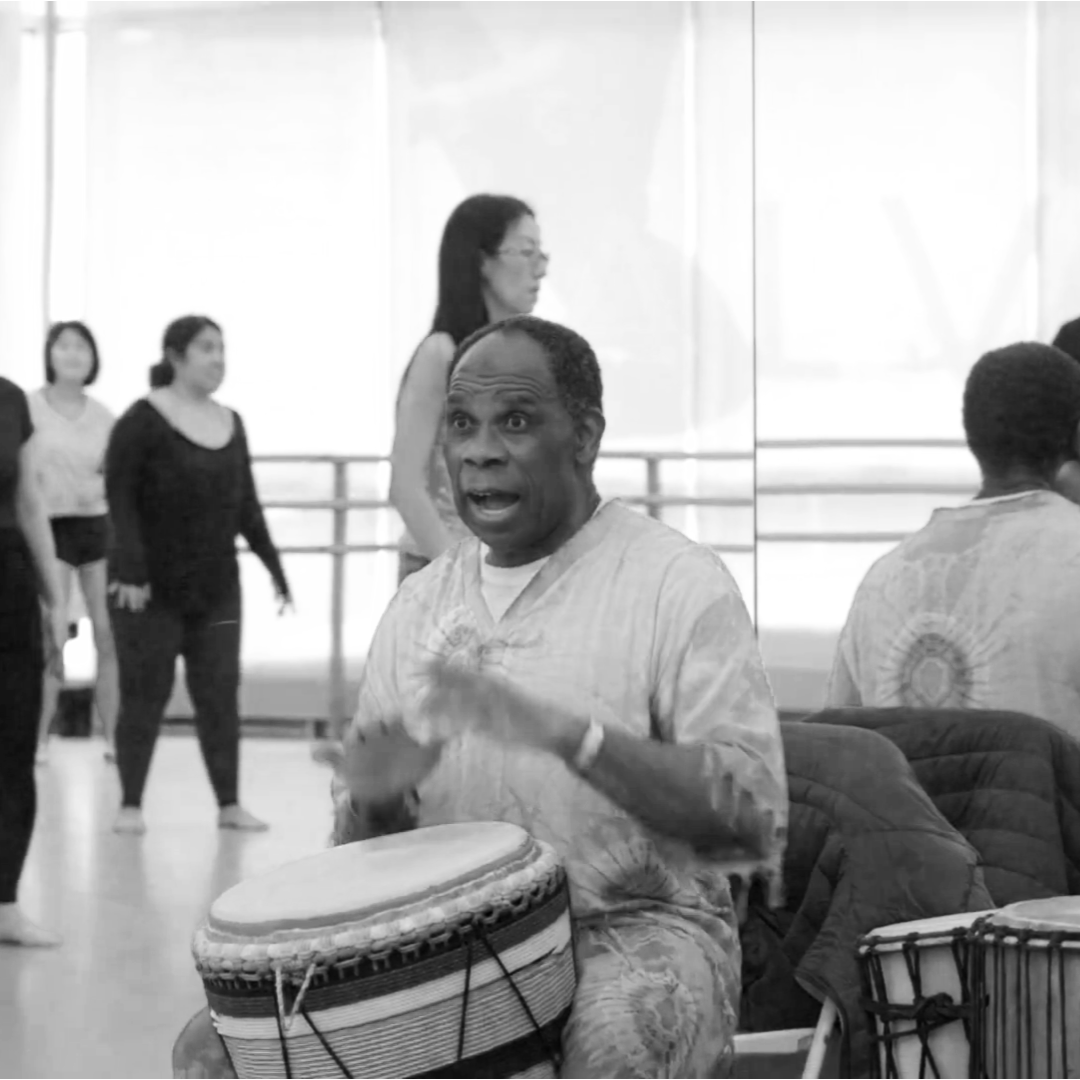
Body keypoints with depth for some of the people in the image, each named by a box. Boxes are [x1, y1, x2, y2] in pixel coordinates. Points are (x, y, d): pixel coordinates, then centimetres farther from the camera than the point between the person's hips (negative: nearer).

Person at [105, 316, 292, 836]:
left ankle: (229, 803, 11)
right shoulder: (142, 421, -9)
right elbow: (120, 500, -14)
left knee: (220, 694, 5)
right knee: (145, 694, 1)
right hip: (152, 587, -5)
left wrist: (275, 568, 11)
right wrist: (129, 568, -23)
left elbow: (246, 506, 13)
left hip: (217, 587, 5)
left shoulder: (231, 423, 9)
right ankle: (130, 804, 10)